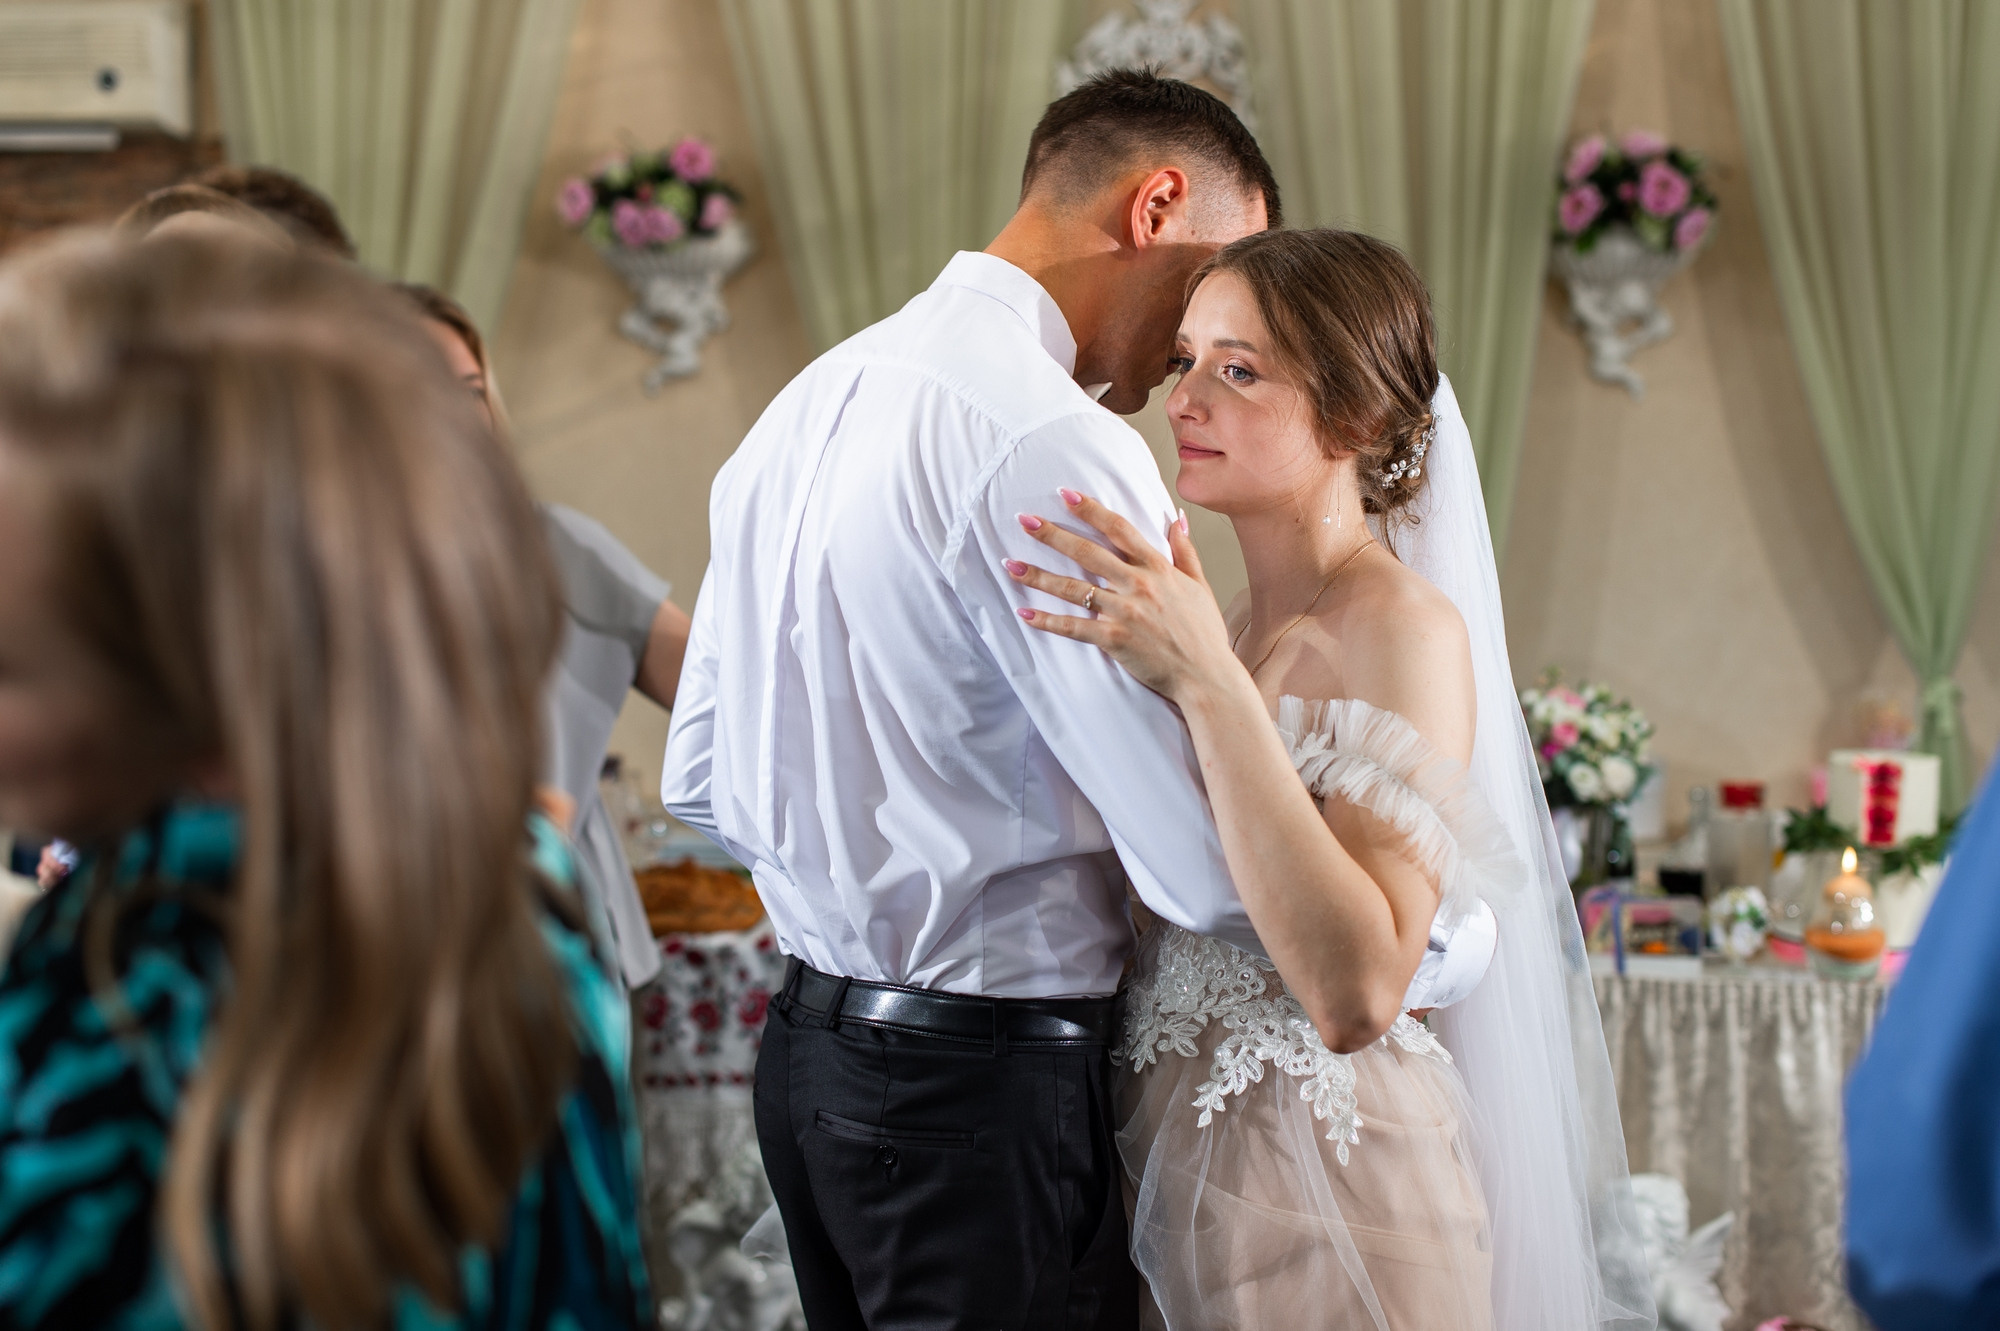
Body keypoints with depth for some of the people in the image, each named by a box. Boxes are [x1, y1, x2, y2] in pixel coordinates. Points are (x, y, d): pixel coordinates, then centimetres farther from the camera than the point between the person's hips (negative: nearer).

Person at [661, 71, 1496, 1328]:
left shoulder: (803, 409, 9)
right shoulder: (1056, 449, -20)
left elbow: (701, 783, 15)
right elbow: (1210, 867, -23)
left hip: (812, 1047, 9)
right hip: (987, 1084, -9)